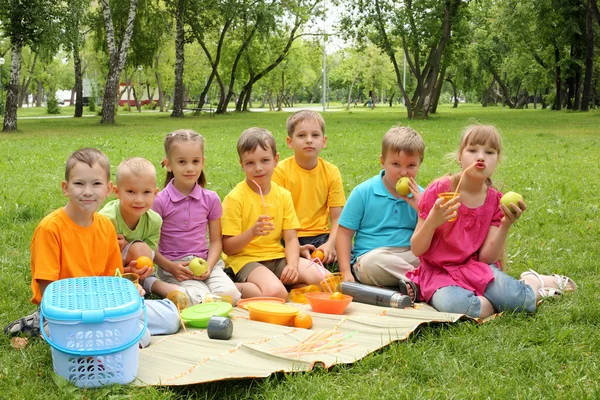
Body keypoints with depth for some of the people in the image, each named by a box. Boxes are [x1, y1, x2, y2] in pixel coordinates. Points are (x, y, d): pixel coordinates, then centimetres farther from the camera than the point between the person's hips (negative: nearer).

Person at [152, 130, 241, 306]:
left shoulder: (211, 199, 4)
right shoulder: (160, 201, -5)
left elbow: (216, 241, 7)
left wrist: (208, 266, -10)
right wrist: (171, 267, -16)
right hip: (173, 266, -2)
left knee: (229, 294, -24)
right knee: (199, 299, -28)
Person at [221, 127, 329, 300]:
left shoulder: (283, 195, 7)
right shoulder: (235, 198, -8)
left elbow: (291, 239, 3)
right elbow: (227, 248, -10)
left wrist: (292, 265, -16)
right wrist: (252, 233, -27)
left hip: (277, 257, 6)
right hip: (245, 258, -6)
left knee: (323, 279, -13)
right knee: (276, 293, -34)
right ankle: (235, 289, -8)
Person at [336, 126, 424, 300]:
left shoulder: (419, 196, 7)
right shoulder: (363, 192, 0)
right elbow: (344, 232, 2)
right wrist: (346, 272, -9)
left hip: (408, 256, 2)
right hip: (369, 257, -2)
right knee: (375, 260, -37)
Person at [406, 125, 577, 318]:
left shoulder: (495, 201, 2)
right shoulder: (439, 191, -9)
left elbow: (486, 258, -5)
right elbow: (416, 250, -8)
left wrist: (506, 225, -18)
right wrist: (432, 221, -27)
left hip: (476, 269, 3)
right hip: (439, 272, -3)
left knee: (520, 300, -27)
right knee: (456, 305, -39)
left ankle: (533, 282, 9)